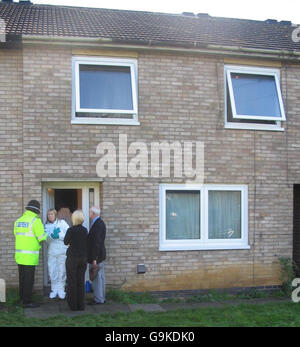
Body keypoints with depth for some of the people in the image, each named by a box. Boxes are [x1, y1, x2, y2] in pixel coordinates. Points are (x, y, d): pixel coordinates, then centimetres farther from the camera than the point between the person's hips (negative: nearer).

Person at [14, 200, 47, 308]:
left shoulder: (18, 220, 8)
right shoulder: (35, 220, -13)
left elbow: (17, 234, 16)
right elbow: (42, 237, -13)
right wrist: (45, 234, 10)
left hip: (19, 254, 7)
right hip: (30, 256, -7)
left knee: (22, 278, 17)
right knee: (29, 279, 0)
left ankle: (23, 298, 28)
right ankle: (27, 301, 5)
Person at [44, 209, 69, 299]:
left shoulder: (62, 222, 2)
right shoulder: (46, 225, 9)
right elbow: (46, 239, -2)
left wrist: (59, 235, -16)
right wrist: (52, 235, -20)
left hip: (62, 251, -2)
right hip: (51, 251, 3)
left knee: (62, 271, 1)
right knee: (52, 271, 4)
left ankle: (61, 290, 12)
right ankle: (54, 289, 18)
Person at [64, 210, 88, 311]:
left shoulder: (71, 230, -14)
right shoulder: (85, 230, -1)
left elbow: (66, 242, 0)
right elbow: (86, 244, 7)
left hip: (72, 258, -4)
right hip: (83, 258, 4)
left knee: (72, 282, 7)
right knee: (81, 282, 11)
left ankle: (73, 305, 11)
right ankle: (81, 305, 15)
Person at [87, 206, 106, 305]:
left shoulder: (97, 224, -20)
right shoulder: (100, 223, 12)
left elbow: (96, 242, -23)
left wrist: (94, 258, -22)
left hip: (96, 255, -10)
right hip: (100, 255, 10)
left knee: (96, 277, -3)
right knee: (100, 277, 15)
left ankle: (98, 299, 4)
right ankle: (101, 297, 23)